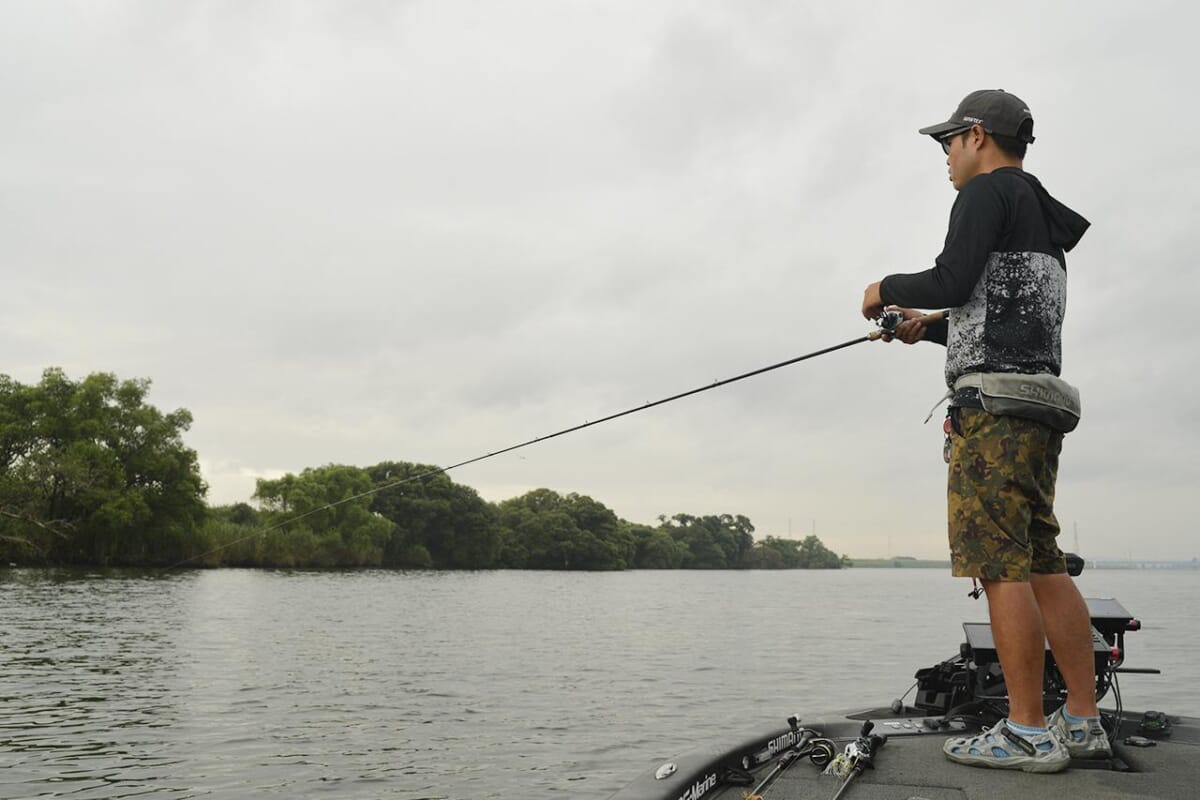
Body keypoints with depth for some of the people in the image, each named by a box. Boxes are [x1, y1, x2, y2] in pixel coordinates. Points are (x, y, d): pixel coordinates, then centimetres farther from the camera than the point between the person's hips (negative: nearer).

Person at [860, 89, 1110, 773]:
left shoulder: (989, 191, -2)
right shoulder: (1045, 224, 28)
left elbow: (950, 281, -15)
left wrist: (886, 290, 3)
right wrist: (929, 328, 31)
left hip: (994, 403, -10)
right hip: (1038, 411, 10)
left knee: (1001, 565, -9)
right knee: (1044, 565, 8)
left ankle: (1028, 732, -6)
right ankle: (1084, 724, 11)